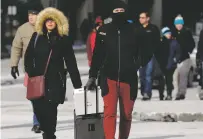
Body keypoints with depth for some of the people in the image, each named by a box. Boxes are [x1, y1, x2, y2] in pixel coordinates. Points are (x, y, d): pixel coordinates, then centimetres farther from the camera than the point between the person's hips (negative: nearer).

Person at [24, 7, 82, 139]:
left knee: (50, 108, -6)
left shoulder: (63, 39, 1)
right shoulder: (37, 37, 6)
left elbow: (71, 63, 1)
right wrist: (30, 73, -5)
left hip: (56, 80, -2)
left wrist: (77, 84, -1)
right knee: (38, 108, -1)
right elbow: (28, 56, 8)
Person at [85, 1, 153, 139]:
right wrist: (92, 76, 8)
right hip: (109, 77, -1)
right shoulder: (104, 30, 3)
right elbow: (97, 55, 9)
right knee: (110, 112, -13)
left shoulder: (134, 30, 0)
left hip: (128, 78, 1)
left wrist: (138, 64, -12)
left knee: (126, 114, 9)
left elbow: (146, 53, 7)